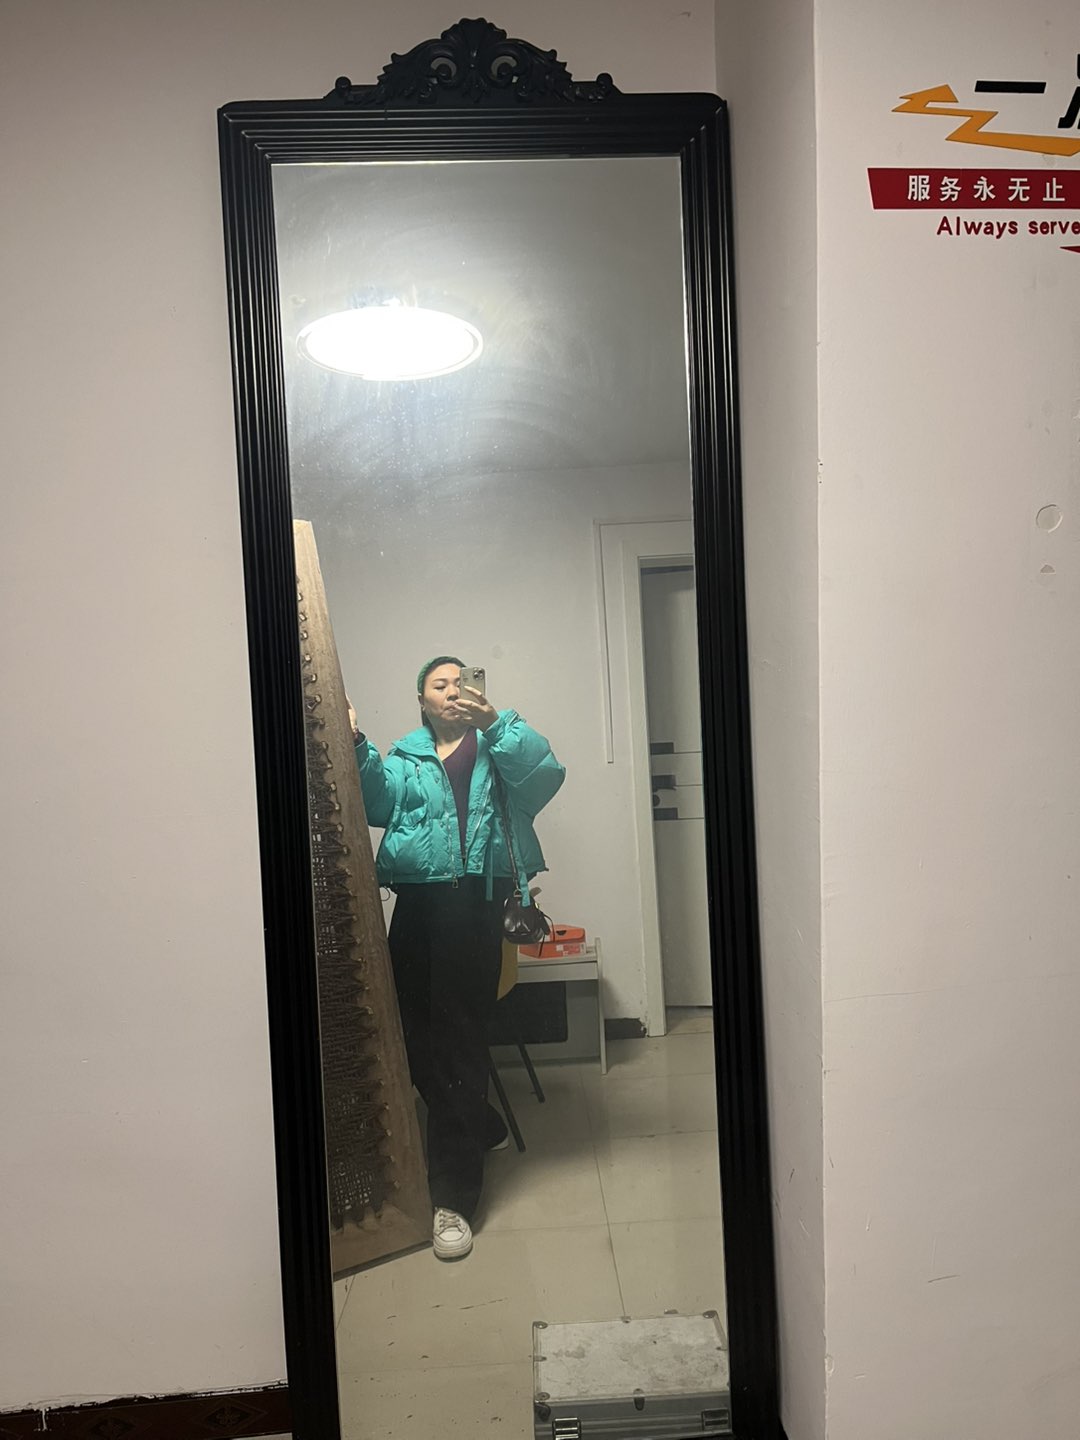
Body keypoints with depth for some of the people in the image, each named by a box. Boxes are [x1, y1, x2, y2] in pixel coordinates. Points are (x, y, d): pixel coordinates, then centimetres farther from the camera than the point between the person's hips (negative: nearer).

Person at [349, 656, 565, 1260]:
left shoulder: (496, 747, 12)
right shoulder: (405, 757, 18)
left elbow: (545, 773, -8)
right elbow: (381, 802, -3)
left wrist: (496, 722, -20)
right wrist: (357, 746, -20)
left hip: (474, 903, -3)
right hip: (416, 903, 3)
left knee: (460, 1039, -5)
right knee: (420, 1038, 8)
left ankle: (455, 1196, 6)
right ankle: (483, 1130, 36)